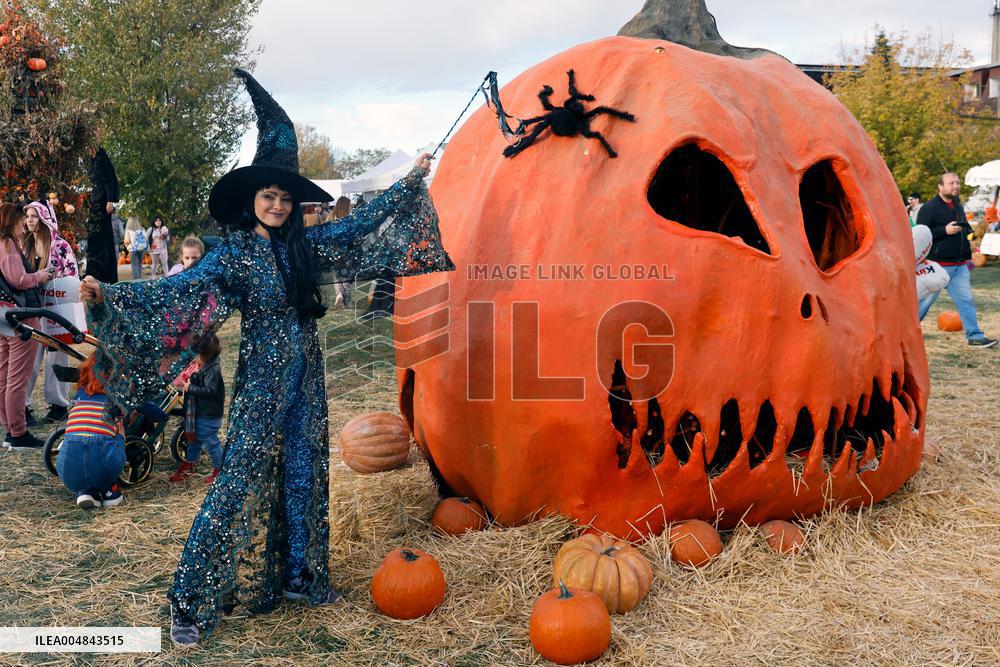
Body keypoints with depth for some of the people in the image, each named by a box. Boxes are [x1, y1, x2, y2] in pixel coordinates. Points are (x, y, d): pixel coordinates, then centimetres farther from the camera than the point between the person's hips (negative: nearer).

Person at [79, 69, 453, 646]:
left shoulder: (306, 245, 6)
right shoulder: (235, 253, -7)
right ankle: (191, 603, 6)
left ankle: (298, 575, 27)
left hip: (307, 378, 5)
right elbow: (181, 290, -18)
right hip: (262, 380, -5)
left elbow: (362, 227, 15)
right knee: (243, 482, -4)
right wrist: (110, 295, -32)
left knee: (304, 475, 11)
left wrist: (411, 181, 20)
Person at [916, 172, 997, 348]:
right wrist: (945, 230, -23)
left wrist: (968, 256, 25)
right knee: (926, 299, 0)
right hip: (938, 265, -7)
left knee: (966, 300, 3)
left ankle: (975, 336, 5)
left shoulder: (958, 205, 15)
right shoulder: (929, 208, -10)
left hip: (960, 265, 7)